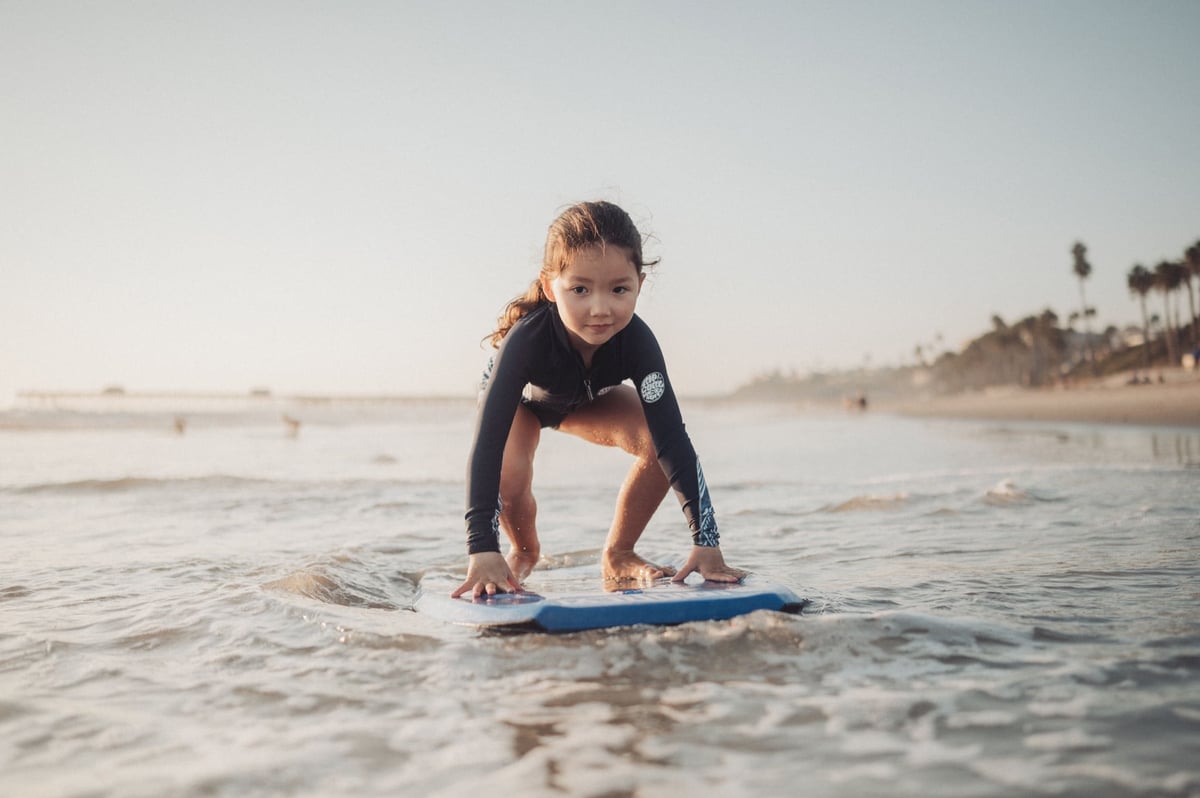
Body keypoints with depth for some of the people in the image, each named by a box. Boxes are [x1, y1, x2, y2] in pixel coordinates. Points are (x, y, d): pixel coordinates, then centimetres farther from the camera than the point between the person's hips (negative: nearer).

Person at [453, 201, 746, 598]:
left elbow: (672, 438, -38)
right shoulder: (527, 338, -45)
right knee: (509, 476, -29)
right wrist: (483, 550, -56)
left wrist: (706, 541, -43)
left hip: (589, 400, 2)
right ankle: (524, 552, 9)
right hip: (524, 399, -2)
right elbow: (488, 444, -48)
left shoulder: (636, 340, -38)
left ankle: (617, 556, 1)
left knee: (657, 443, -23)